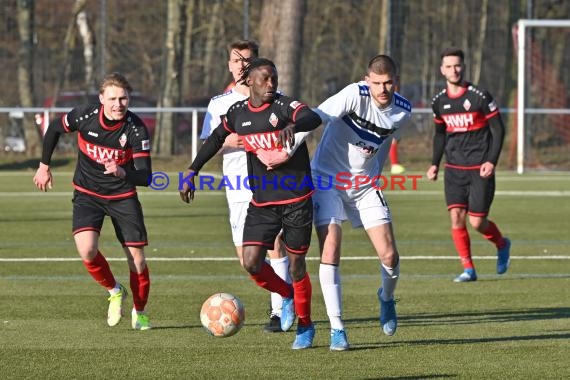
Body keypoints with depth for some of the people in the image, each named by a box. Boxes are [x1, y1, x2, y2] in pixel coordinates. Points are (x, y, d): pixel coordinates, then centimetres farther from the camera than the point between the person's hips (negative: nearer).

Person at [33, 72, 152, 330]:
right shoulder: (84, 116, -18)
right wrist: (44, 165, 10)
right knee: (87, 250, -22)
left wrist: (123, 173, -44)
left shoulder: (136, 129, -20)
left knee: (137, 260, -2)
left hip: (123, 196, 0)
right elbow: (54, 129, 4)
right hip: (87, 194, 0)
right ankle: (114, 292, 7)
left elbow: (145, 176, -23)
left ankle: (139, 312, 25)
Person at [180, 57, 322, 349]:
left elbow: (314, 118, -32)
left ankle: (305, 326, 24)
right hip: (261, 202, 4)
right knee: (251, 262, -9)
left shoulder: (284, 106, -11)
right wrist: (192, 172, 17)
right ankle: (287, 296, 21)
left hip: (296, 200, -4)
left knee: (295, 265, 2)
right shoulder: (238, 113, 3)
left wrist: (293, 126, -53)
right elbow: (216, 139, 20)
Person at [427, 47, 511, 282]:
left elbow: (498, 129, -4)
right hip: (454, 169, 4)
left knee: (476, 222, -5)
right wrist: (435, 164, 11)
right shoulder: (439, 102, 5)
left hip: (480, 169, -4)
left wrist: (492, 161, -13)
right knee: (456, 216, -10)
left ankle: (502, 245, 27)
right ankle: (468, 269, -1)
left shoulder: (480, 96, -9)